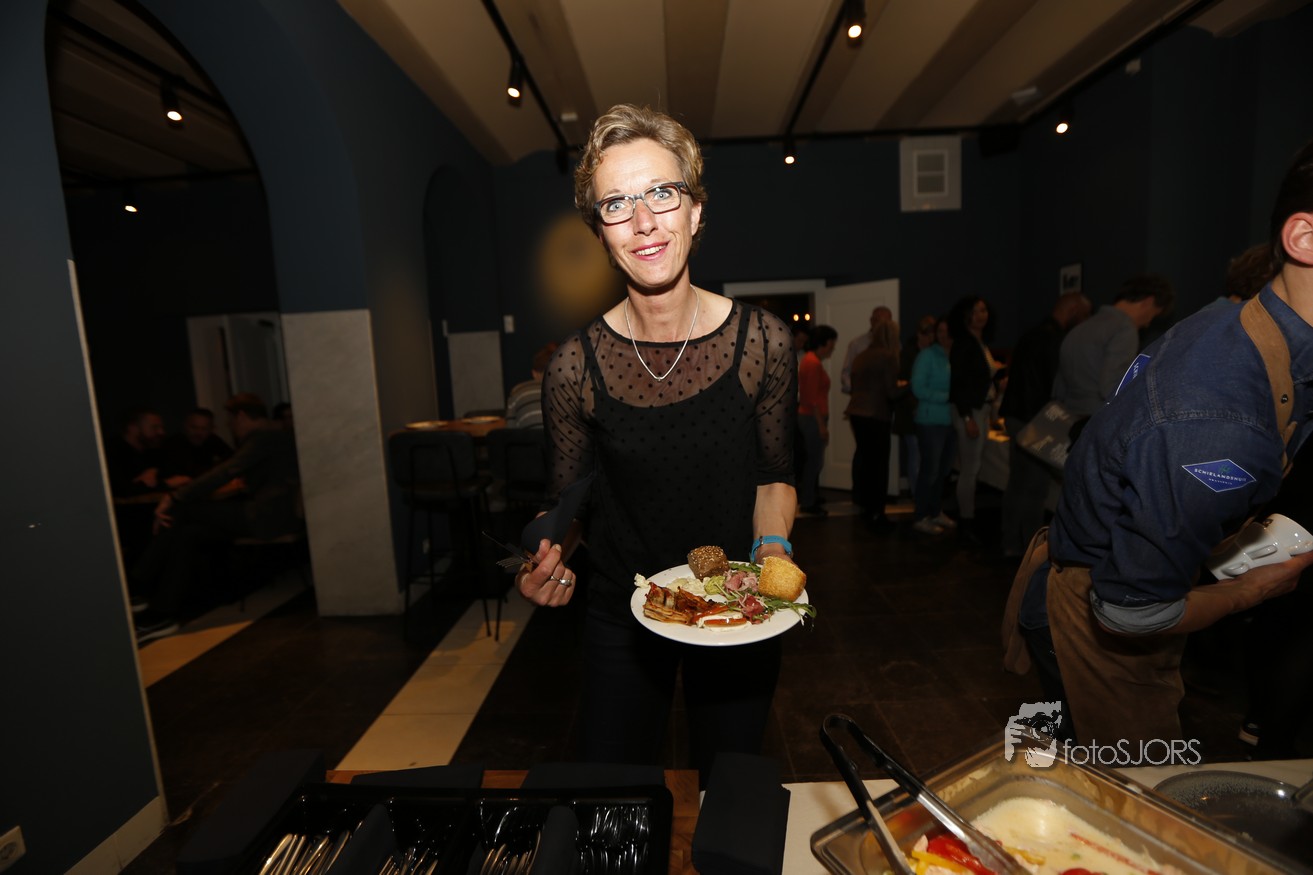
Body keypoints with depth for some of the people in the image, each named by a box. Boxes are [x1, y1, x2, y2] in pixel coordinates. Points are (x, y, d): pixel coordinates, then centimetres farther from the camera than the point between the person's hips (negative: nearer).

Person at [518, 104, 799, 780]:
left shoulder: (762, 343, -13)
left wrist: (772, 546, -18)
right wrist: (549, 560, -22)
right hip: (619, 620, 0)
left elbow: (774, 474, -1)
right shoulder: (574, 368, -14)